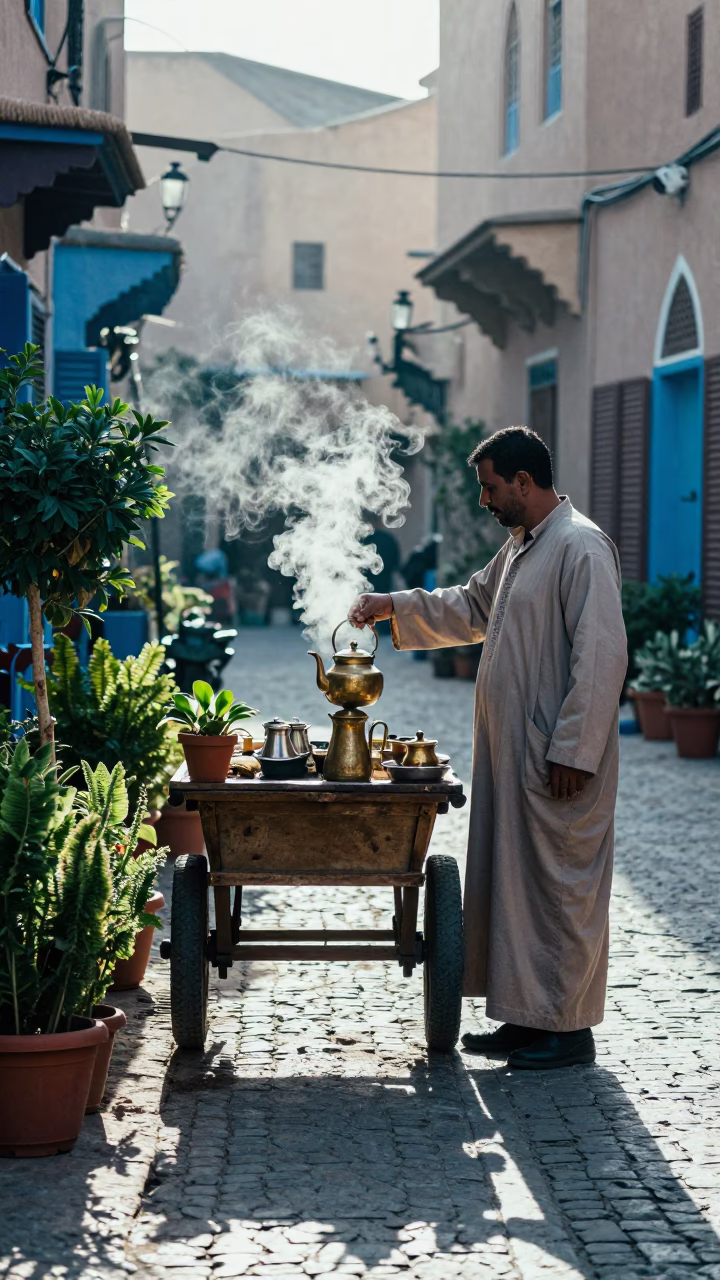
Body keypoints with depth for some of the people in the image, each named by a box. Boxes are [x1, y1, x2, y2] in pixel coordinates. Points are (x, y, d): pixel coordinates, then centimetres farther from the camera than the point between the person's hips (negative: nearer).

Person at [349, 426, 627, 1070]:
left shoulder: (581, 548, -15)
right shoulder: (521, 546, 16)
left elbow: (602, 656, -21)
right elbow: (472, 607, 32)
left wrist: (572, 751, -22)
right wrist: (395, 607, 23)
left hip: (559, 759, -10)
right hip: (511, 752, 10)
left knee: (560, 885, -3)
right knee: (515, 880, 12)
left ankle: (568, 1029, 5)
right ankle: (529, 1018, 20)